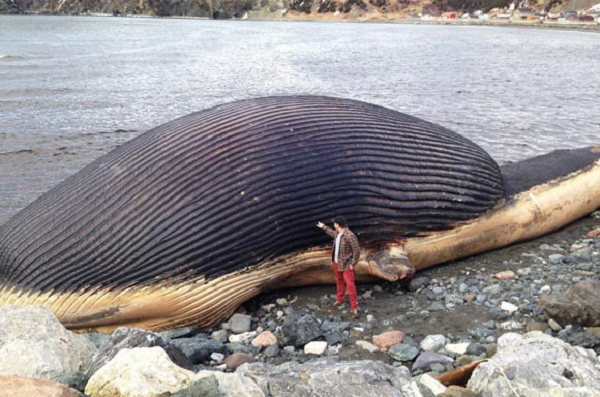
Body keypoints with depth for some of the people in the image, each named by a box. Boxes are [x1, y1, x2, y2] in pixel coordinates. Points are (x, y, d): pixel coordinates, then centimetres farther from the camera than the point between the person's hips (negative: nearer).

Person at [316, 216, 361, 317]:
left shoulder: (350, 236, -29)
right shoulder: (338, 232, -2)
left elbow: (357, 251, -23)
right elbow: (333, 234, 25)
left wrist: (353, 264, -19)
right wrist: (324, 227, 32)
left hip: (346, 265, -8)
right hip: (337, 262, 8)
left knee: (350, 285, -8)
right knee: (339, 281, 24)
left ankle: (354, 307, -2)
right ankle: (340, 299, 43)